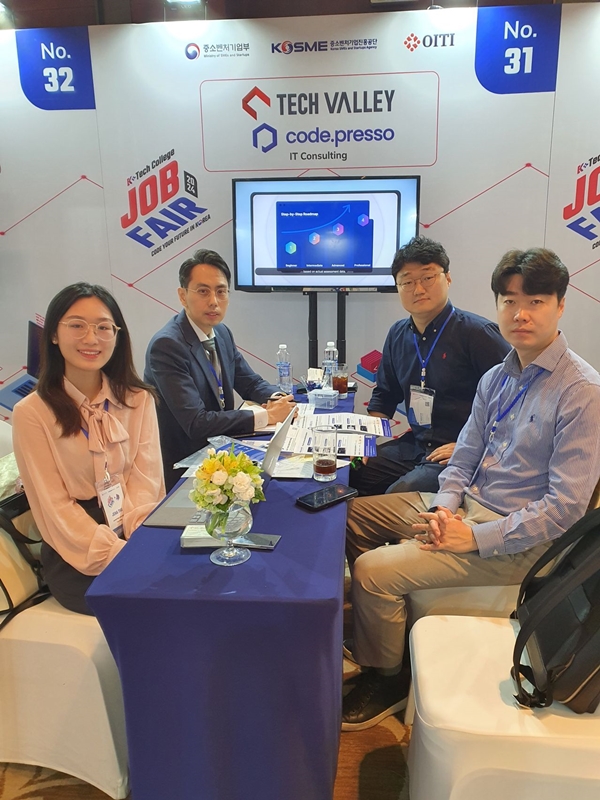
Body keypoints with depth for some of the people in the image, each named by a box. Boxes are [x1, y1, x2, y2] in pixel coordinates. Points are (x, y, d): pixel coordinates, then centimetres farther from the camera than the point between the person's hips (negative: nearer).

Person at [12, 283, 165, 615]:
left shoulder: (138, 399, 6)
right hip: (76, 558, -3)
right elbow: (56, 507, -8)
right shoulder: (31, 413, -6)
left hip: (138, 540, 4)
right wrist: (119, 556, -20)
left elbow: (147, 480, -2)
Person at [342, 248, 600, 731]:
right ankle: (375, 631, 27)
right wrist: (445, 507, -9)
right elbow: (465, 457, 10)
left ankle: (388, 680, 10)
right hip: (467, 506, 8)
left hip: (516, 540, -8)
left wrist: (476, 537, -21)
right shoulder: (497, 378, 5)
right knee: (353, 515, 12)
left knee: (374, 571, -19)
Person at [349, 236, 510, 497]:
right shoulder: (398, 334, 9)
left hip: (461, 456, -6)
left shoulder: (477, 333, -12)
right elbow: (384, 395, 20)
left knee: (400, 493, -28)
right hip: (414, 446, 7)